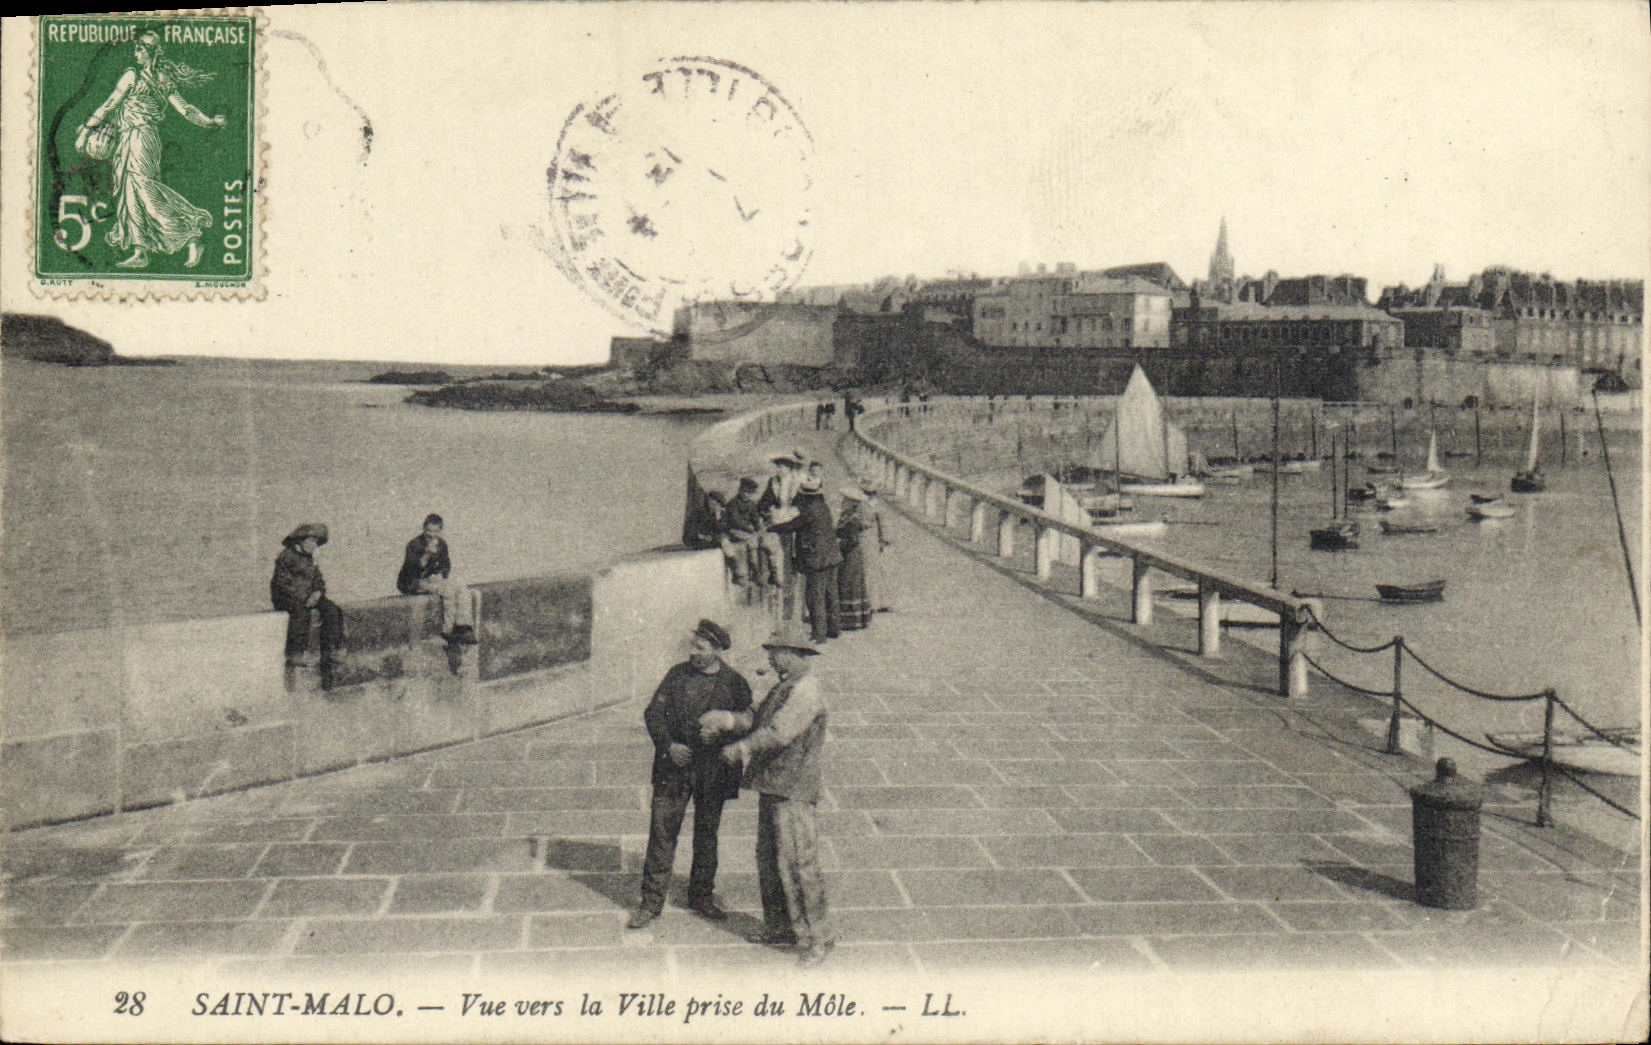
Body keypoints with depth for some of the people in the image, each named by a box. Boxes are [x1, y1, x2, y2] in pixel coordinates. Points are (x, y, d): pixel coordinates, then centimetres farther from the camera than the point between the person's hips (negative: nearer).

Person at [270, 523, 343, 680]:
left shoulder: (310, 558, 18)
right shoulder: (286, 556, -5)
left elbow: (319, 580, 20)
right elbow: (282, 582, -13)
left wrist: (318, 592, -5)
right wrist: (304, 598, -20)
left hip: (307, 597, 7)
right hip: (285, 597, -7)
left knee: (332, 609, -17)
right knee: (301, 611, -38)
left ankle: (329, 650, -17)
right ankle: (294, 653, -35)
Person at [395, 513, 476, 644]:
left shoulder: (441, 544, 7)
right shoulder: (414, 545, -14)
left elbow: (446, 565, 19)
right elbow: (413, 568, -26)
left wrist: (441, 575, -1)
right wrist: (428, 554, -38)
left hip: (434, 578, 7)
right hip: (414, 583, -7)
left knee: (463, 590, -16)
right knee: (448, 590, -30)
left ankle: (464, 628, -21)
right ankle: (448, 630, -25)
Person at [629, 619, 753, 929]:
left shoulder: (735, 683, 0)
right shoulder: (677, 674, 4)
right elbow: (653, 712, 3)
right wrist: (669, 745, -11)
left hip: (713, 772, -1)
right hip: (673, 766, 1)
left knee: (707, 834, 11)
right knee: (662, 831, -1)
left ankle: (701, 897, 27)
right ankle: (651, 901, 7)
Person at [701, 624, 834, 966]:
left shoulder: (806, 688, -15)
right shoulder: (783, 687, 17)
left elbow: (779, 732, -22)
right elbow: (758, 719, 16)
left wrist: (742, 749, -13)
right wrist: (724, 720, 5)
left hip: (794, 794, -10)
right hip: (771, 788, 10)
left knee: (798, 864, -8)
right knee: (769, 861, 16)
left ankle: (818, 937, 0)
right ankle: (780, 927, 27)